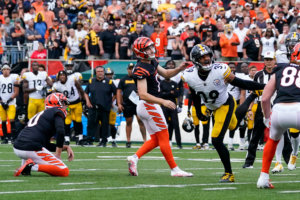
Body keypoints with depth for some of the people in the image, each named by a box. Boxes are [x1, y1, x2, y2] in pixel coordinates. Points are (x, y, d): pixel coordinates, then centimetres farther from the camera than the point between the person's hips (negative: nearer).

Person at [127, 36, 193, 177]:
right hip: (149, 106, -10)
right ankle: (174, 169, 2)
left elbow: (166, 74, 22)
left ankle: (134, 158, 8)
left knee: (155, 140, 14)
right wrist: (163, 102, -35)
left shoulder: (152, 62, 8)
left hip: (146, 107, 10)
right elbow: (143, 94, -28)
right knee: (164, 138, -3)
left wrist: (179, 69, 2)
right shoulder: (141, 69, -21)